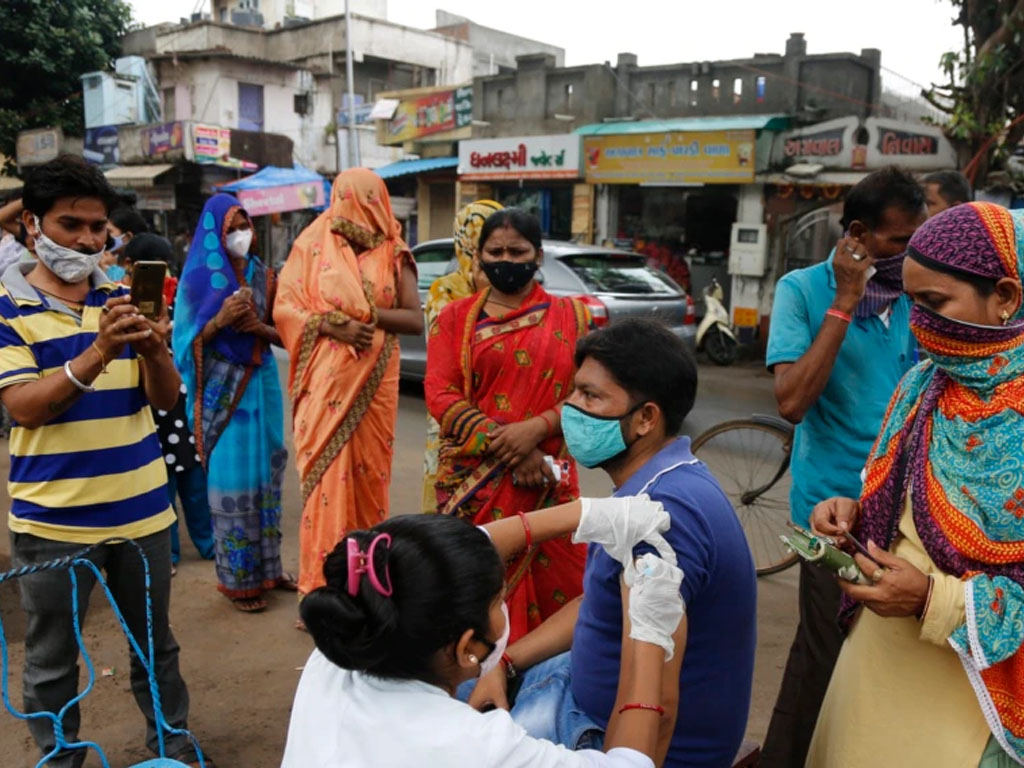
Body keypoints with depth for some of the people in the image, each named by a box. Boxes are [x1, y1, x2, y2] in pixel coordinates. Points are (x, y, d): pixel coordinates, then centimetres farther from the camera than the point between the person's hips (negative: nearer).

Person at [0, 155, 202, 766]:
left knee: (156, 642, 17)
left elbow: (166, 398, 3)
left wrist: (154, 350, -19)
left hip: (140, 507, 4)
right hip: (53, 517, -3)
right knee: (53, 659, 11)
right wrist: (98, 354, -30)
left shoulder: (123, 298, 5)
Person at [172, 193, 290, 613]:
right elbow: (188, 341, -5)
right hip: (219, 388, -4)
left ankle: (267, 565, 22)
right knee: (231, 478, -1)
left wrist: (257, 326, -14)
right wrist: (220, 319, -21)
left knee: (265, 472, 9)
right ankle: (238, 578, 9)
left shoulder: (264, 277, 6)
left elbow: (283, 335, 6)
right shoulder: (198, 278, -3)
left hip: (261, 384, 4)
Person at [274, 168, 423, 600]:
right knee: (325, 476, -1)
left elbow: (416, 320, -3)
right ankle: (321, 587, 9)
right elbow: (284, 309, -3)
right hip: (325, 384, -1)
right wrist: (334, 326, -17)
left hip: (375, 384, 1)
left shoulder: (394, 256, 4)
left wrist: (370, 315, -15)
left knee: (370, 473, 7)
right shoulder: (312, 247, 3)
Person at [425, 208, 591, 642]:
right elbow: (441, 395, -4)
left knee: (555, 585, 2)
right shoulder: (455, 318, 8)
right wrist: (508, 451, -14)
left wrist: (537, 428, -17)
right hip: (473, 478, 0)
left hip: (547, 478, 0)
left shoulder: (570, 316, 7)